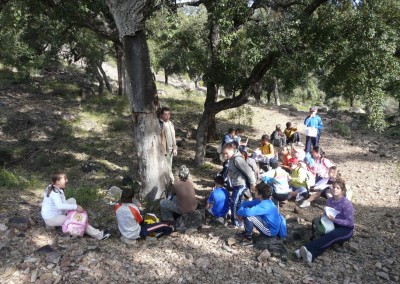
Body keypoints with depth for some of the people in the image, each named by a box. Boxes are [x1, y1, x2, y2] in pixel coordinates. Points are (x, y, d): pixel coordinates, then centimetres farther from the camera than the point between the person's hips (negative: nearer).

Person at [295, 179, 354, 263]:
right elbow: (326, 215, 15)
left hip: (346, 229, -5)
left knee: (330, 236, -36)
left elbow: (350, 222, -15)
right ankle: (311, 255, -54)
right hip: (333, 226, 5)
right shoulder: (329, 200, 4)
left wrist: (334, 219, -26)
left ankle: (307, 249, -53)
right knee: (326, 237, -30)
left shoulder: (346, 203, -14)